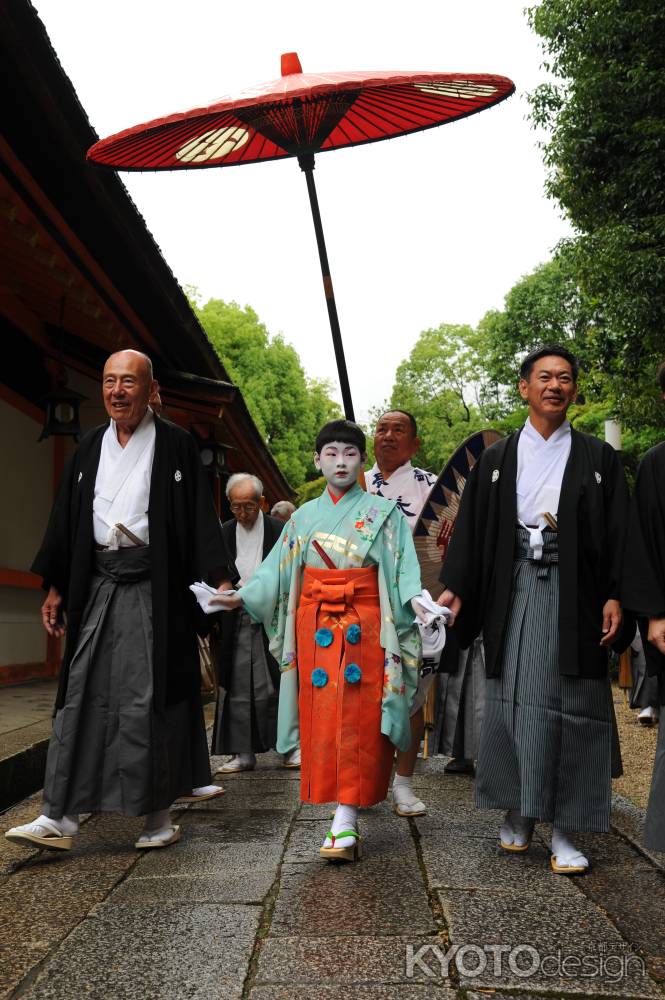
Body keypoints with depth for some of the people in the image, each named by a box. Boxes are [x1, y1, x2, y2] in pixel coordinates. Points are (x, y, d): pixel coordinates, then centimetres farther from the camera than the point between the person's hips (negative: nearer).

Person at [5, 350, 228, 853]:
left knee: (149, 697, -1)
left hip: (155, 586, -4)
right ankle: (60, 817, 6)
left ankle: (159, 814, 12)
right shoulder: (89, 448, 14)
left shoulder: (176, 444, 0)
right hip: (96, 584, 4)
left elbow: (199, 518, -4)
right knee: (82, 695, 2)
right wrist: (56, 587, 11)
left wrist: (212, 582, -11)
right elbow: (66, 520, 15)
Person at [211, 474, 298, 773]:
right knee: (237, 687, 5)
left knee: (276, 685, -1)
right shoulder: (225, 532, 8)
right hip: (235, 620, 3)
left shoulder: (278, 530, -2)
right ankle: (243, 753, 12)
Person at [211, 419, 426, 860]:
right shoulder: (304, 517, 13)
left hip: (363, 626, -3)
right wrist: (242, 596, -1)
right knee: (321, 720, 2)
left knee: (356, 721, -8)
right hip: (315, 627, 3)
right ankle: (347, 820, 14)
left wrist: (415, 598, -22)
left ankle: (344, 825, -8)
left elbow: (402, 568, -4)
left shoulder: (383, 513, 4)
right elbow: (278, 570, 11)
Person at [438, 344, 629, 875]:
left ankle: (563, 828, 7)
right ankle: (519, 810, 18)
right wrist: (456, 587, 0)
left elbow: (617, 531, 3)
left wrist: (614, 595, -7)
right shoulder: (496, 459, 11)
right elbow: (472, 527, 8)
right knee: (513, 699, 4)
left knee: (570, 705, 0)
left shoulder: (598, 458, 8)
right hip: (514, 588, 1)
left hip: (573, 592, -1)